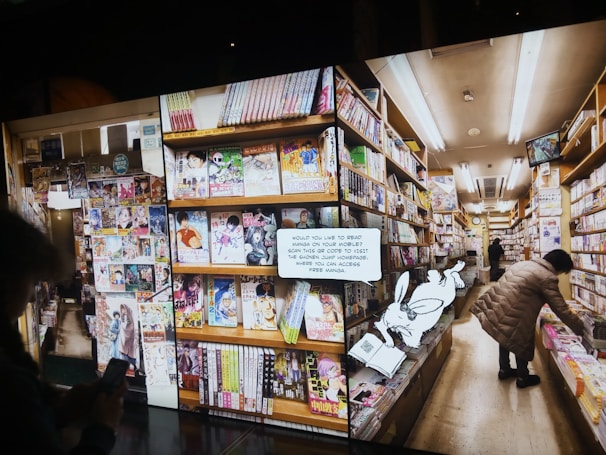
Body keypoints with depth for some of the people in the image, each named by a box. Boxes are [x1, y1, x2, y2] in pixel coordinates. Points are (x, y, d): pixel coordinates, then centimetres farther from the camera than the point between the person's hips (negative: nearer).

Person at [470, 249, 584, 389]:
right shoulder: (548, 278, -10)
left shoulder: (523, 263, 14)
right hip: (512, 316, -8)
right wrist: (580, 329, 5)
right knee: (522, 343, 16)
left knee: (506, 338, 29)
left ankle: (504, 369, 47)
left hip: (494, 307, 8)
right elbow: (561, 309, -7)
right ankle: (522, 378, 35)